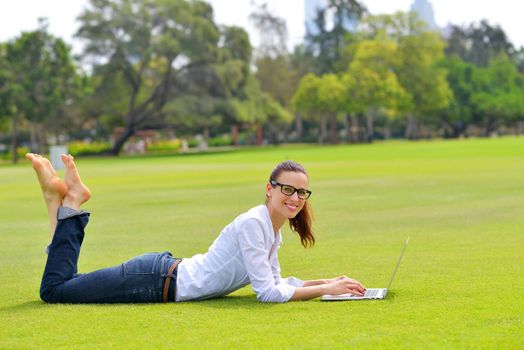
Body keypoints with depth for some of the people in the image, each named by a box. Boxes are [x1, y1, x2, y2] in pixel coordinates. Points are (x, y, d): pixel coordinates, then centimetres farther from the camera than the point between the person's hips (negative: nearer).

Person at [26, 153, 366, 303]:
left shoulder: (273, 229, 4)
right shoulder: (252, 224, -24)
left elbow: (275, 282, 14)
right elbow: (269, 293, -26)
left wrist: (327, 281, 5)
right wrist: (326, 290, -22)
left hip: (168, 273, 9)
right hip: (157, 281, -9)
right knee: (54, 289, -2)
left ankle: (65, 203, 18)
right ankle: (69, 204, 7)